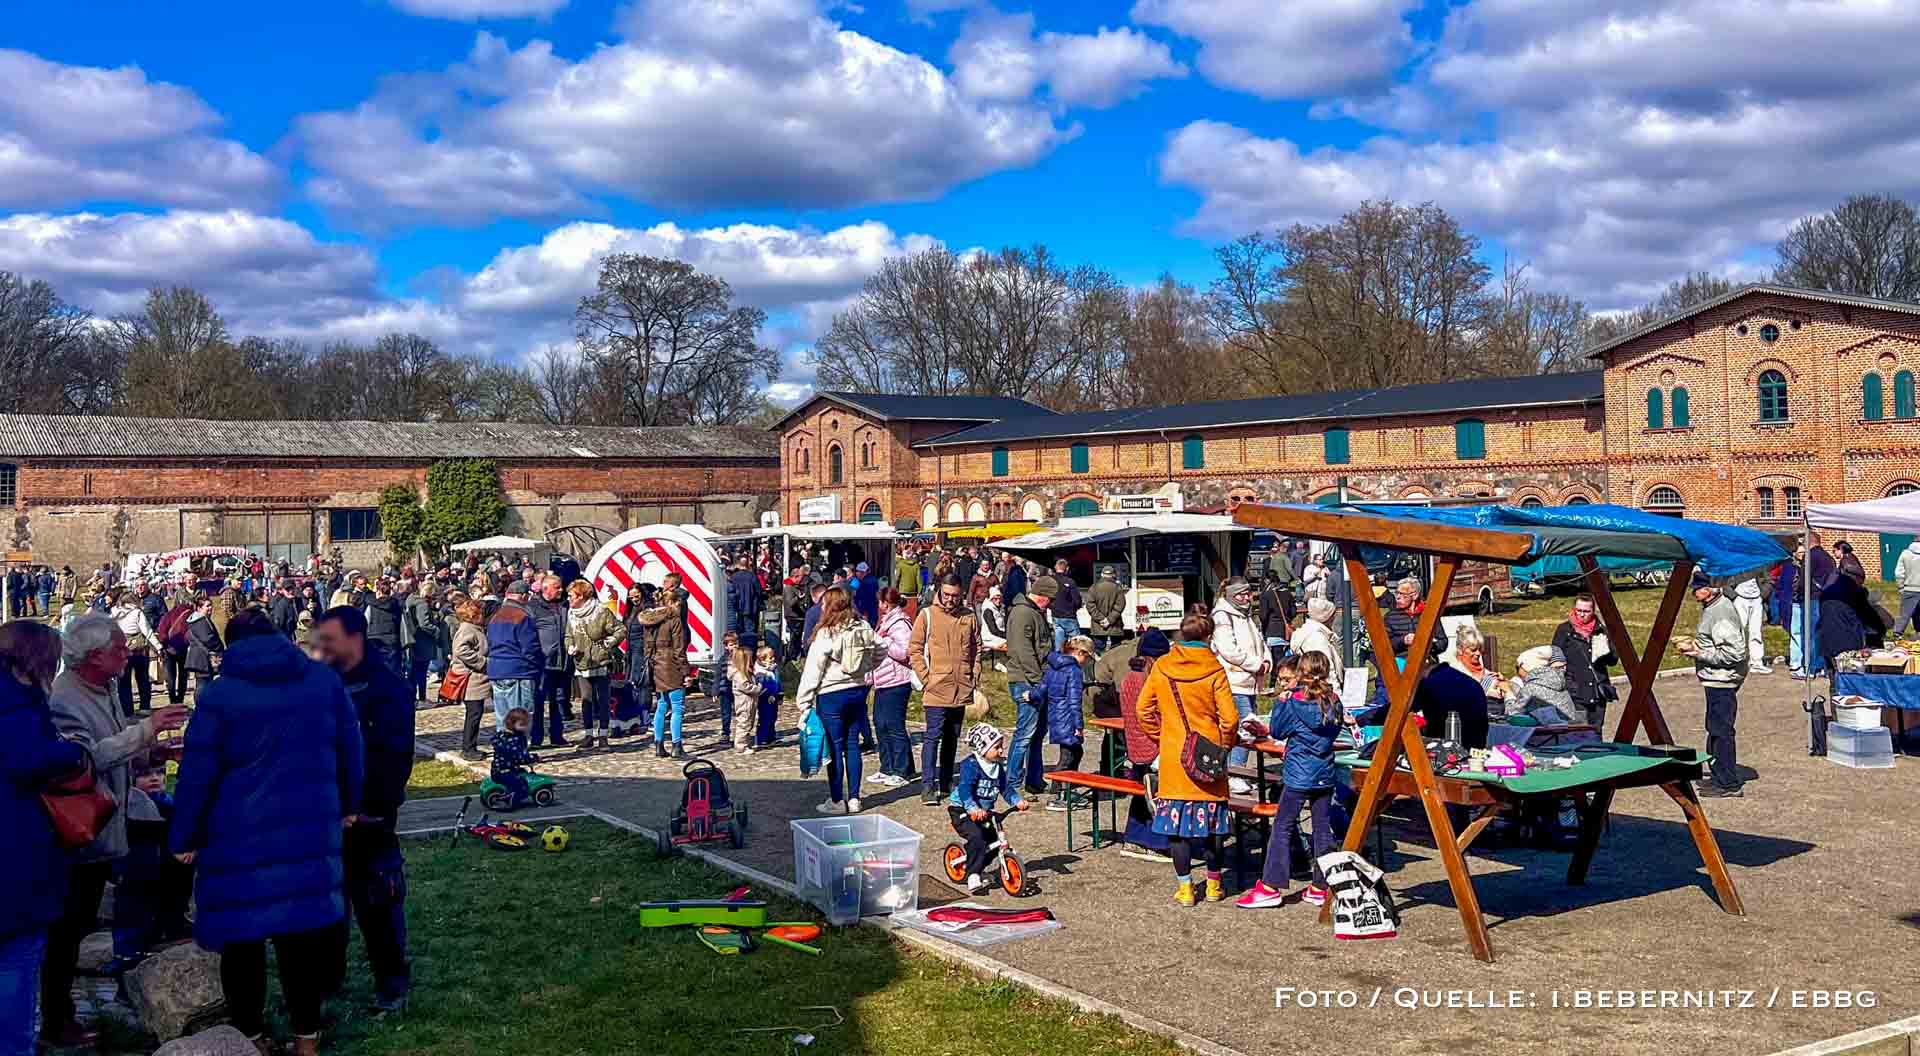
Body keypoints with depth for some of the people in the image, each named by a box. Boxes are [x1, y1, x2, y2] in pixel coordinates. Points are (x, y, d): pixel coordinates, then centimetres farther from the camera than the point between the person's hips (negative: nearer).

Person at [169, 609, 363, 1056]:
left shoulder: (219, 695, -6)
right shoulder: (324, 680, 3)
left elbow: (197, 772, -6)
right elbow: (350, 747, 10)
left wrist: (183, 838, 3)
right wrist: (348, 805, 22)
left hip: (239, 835, -3)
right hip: (310, 830, 3)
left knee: (243, 938, 10)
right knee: (302, 929, 10)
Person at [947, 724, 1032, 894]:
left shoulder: (998, 767, 5)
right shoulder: (971, 765, -21)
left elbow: (1006, 788, 6)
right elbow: (965, 790, -32)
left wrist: (1018, 801, -13)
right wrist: (973, 809, -46)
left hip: (984, 811, 8)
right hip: (962, 810, -8)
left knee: (993, 841, 4)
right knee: (977, 838, -27)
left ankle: (977, 867, 27)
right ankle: (973, 877, -22)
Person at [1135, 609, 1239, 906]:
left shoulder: (1161, 667, -1)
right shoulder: (1214, 670, -9)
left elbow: (1143, 708, 3)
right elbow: (1229, 717, -11)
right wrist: (1224, 745, 6)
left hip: (1172, 755, 1)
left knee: (1176, 816, 6)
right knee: (1210, 816, 11)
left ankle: (1185, 887, 9)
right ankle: (1214, 883, 21)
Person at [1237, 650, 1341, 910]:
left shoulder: (1295, 701, -13)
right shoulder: (1334, 701, 1)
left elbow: (1277, 731, -2)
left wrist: (1281, 702, 4)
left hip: (1298, 776, -5)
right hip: (1325, 775, 5)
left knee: (1282, 828, -1)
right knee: (1322, 828, 9)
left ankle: (1271, 887, -1)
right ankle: (1320, 887, 14)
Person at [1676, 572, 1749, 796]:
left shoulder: (1721, 613, -22)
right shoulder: (1710, 607, 11)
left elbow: (1734, 652, -26)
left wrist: (1700, 653, -20)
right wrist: (1694, 643, 9)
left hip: (1722, 679, -11)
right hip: (1717, 679, 11)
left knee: (1721, 730, -4)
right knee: (1715, 729, 19)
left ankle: (1729, 784, 2)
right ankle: (1718, 775, 31)